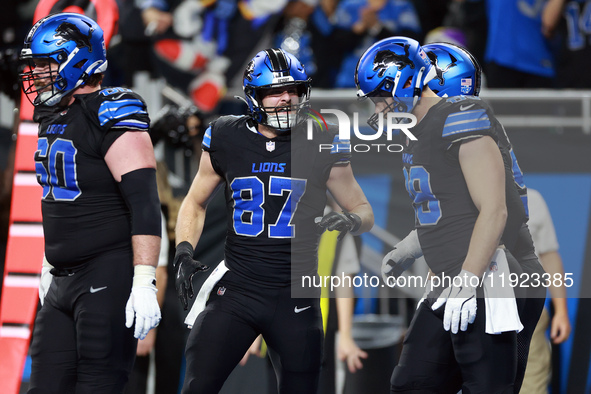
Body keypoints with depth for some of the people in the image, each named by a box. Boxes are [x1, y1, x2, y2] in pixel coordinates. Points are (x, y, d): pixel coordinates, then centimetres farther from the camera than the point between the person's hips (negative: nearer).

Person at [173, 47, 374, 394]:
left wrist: (351, 220, -17)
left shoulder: (321, 145, -2)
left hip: (295, 298, 0)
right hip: (236, 290, 0)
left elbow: (364, 210, 7)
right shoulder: (227, 140, 1)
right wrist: (184, 254, 0)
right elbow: (196, 202, 16)